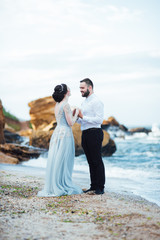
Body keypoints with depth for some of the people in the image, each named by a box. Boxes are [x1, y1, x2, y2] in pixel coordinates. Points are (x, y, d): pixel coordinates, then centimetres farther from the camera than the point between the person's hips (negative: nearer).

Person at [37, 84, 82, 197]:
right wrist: (76, 113, 2)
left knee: (56, 161, 9)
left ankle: (53, 186, 13)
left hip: (57, 132, 8)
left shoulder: (57, 105, 13)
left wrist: (73, 114, 20)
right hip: (65, 133, -8)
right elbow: (70, 123, -13)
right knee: (63, 161, -3)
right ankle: (62, 187, 3)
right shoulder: (66, 105, -13)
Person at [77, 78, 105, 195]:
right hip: (85, 134, 9)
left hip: (94, 133, -9)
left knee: (97, 161, -5)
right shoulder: (84, 102, 19)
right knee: (91, 162, 12)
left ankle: (100, 187, 1)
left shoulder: (96, 101, -9)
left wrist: (83, 117, -17)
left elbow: (99, 120, -18)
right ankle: (93, 186, 18)